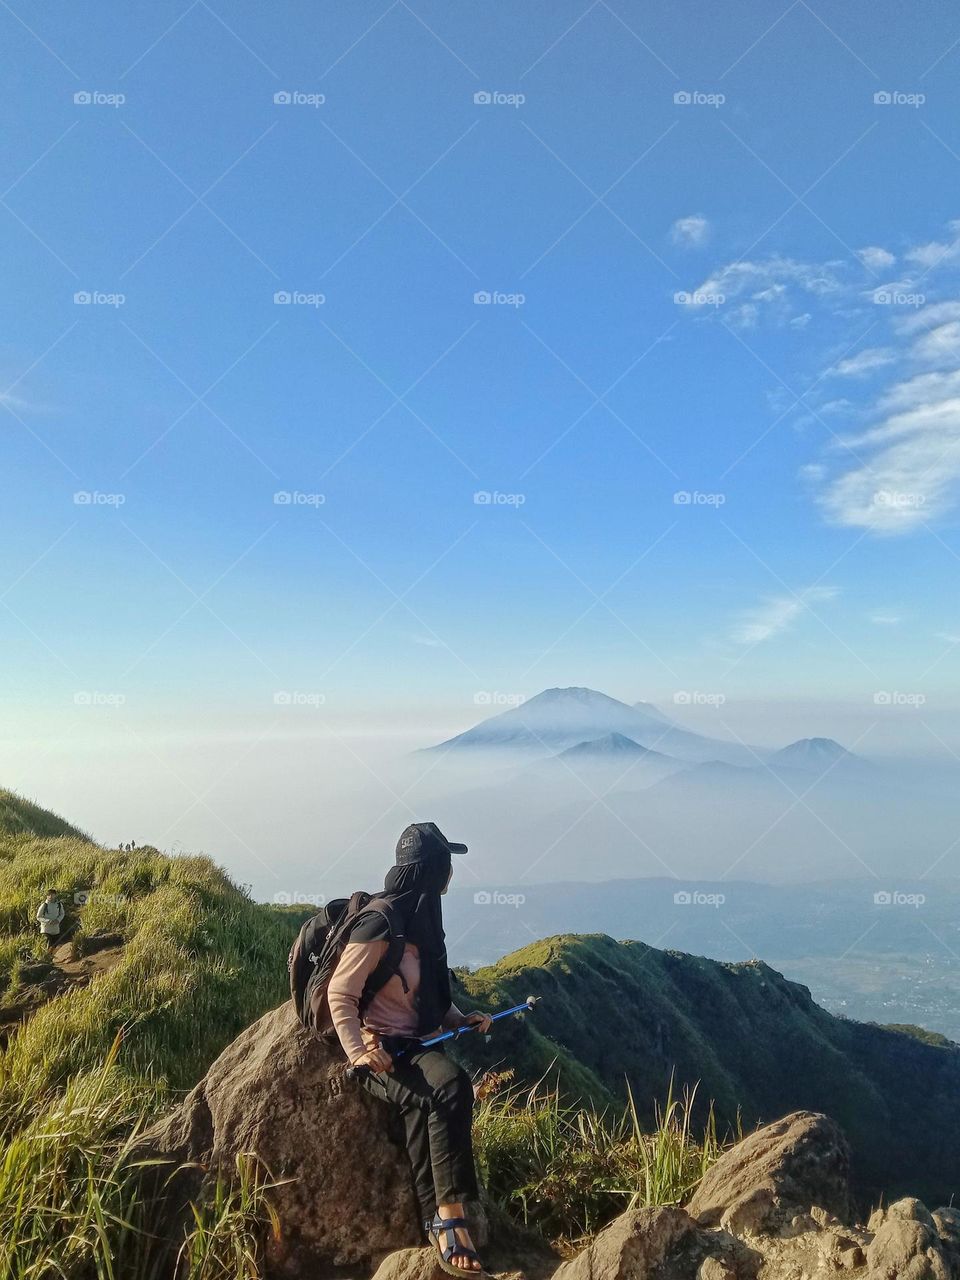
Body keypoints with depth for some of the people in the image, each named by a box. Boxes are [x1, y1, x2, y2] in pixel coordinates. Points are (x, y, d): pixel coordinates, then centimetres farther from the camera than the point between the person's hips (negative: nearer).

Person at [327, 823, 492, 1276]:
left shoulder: (421, 919, 12)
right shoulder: (379, 924, -15)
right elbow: (340, 995, -14)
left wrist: (460, 1020, 9)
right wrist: (359, 1052, -24)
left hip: (417, 1046, 7)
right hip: (383, 1050, -7)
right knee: (450, 1086, -31)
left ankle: (438, 1222, -20)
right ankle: (451, 1216, -28)